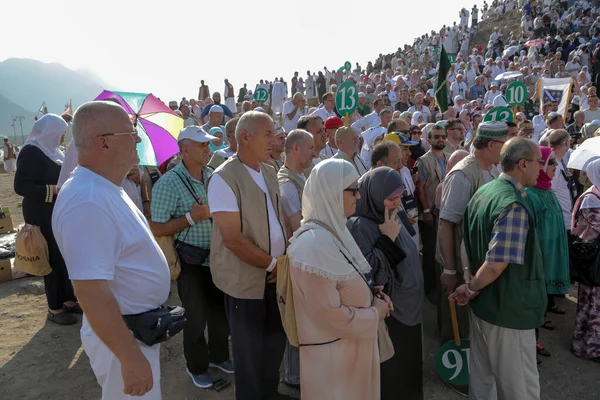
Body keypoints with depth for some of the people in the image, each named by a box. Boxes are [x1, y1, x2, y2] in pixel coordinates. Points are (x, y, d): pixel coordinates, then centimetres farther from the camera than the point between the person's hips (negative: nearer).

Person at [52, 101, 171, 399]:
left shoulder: (107, 189, 4)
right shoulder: (87, 203, -28)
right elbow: (92, 294, -30)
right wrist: (132, 360, -25)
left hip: (143, 326, 10)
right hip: (122, 335, -9)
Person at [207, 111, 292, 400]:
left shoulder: (269, 172, 6)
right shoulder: (224, 178, -18)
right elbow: (234, 239, -22)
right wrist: (273, 263, -15)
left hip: (276, 274, 7)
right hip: (245, 278, -7)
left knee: (276, 338, 21)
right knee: (250, 347, 12)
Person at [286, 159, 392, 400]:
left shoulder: (335, 230, 2)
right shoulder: (314, 244, -29)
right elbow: (330, 315, -26)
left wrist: (372, 296, -2)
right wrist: (375, 314, -13)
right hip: (333, 352, -9)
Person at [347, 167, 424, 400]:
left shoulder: (391, 221, 4)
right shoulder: (359, 226, -22)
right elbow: (366, 274, -30)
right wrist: (387, 240, -29)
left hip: (406, 311, 8)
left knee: (407, 372, 23)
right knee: (388, 376, 10)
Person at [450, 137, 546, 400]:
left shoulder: (484, 191, 4)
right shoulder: (514, 206, -24)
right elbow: (496, 265, -28)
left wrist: (472, 287, 10)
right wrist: (472, 289, -11)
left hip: (482, 304, 9)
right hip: (509, 309, -8)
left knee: (481, 376, 22)